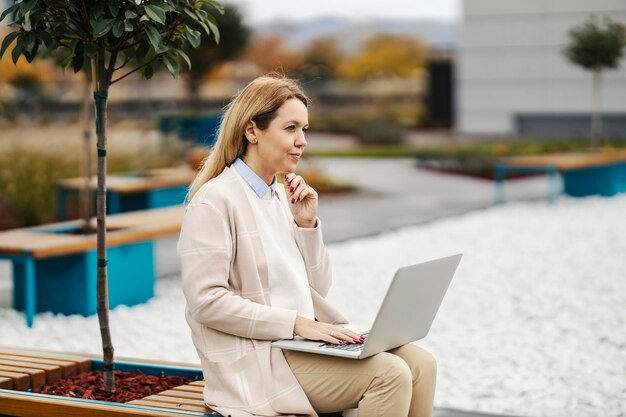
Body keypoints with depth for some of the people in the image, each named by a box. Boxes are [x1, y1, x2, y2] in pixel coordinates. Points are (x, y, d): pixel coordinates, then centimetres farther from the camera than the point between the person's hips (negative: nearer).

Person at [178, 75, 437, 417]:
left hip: (302, 343, 8)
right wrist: (296, 322, -18)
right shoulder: (215, 201, -9)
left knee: (419, 363, -11)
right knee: (390, 374, -23)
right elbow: (206, 301, -17)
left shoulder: (281, 196, 15)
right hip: (257, 359, -8)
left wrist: (307, 223, 3)